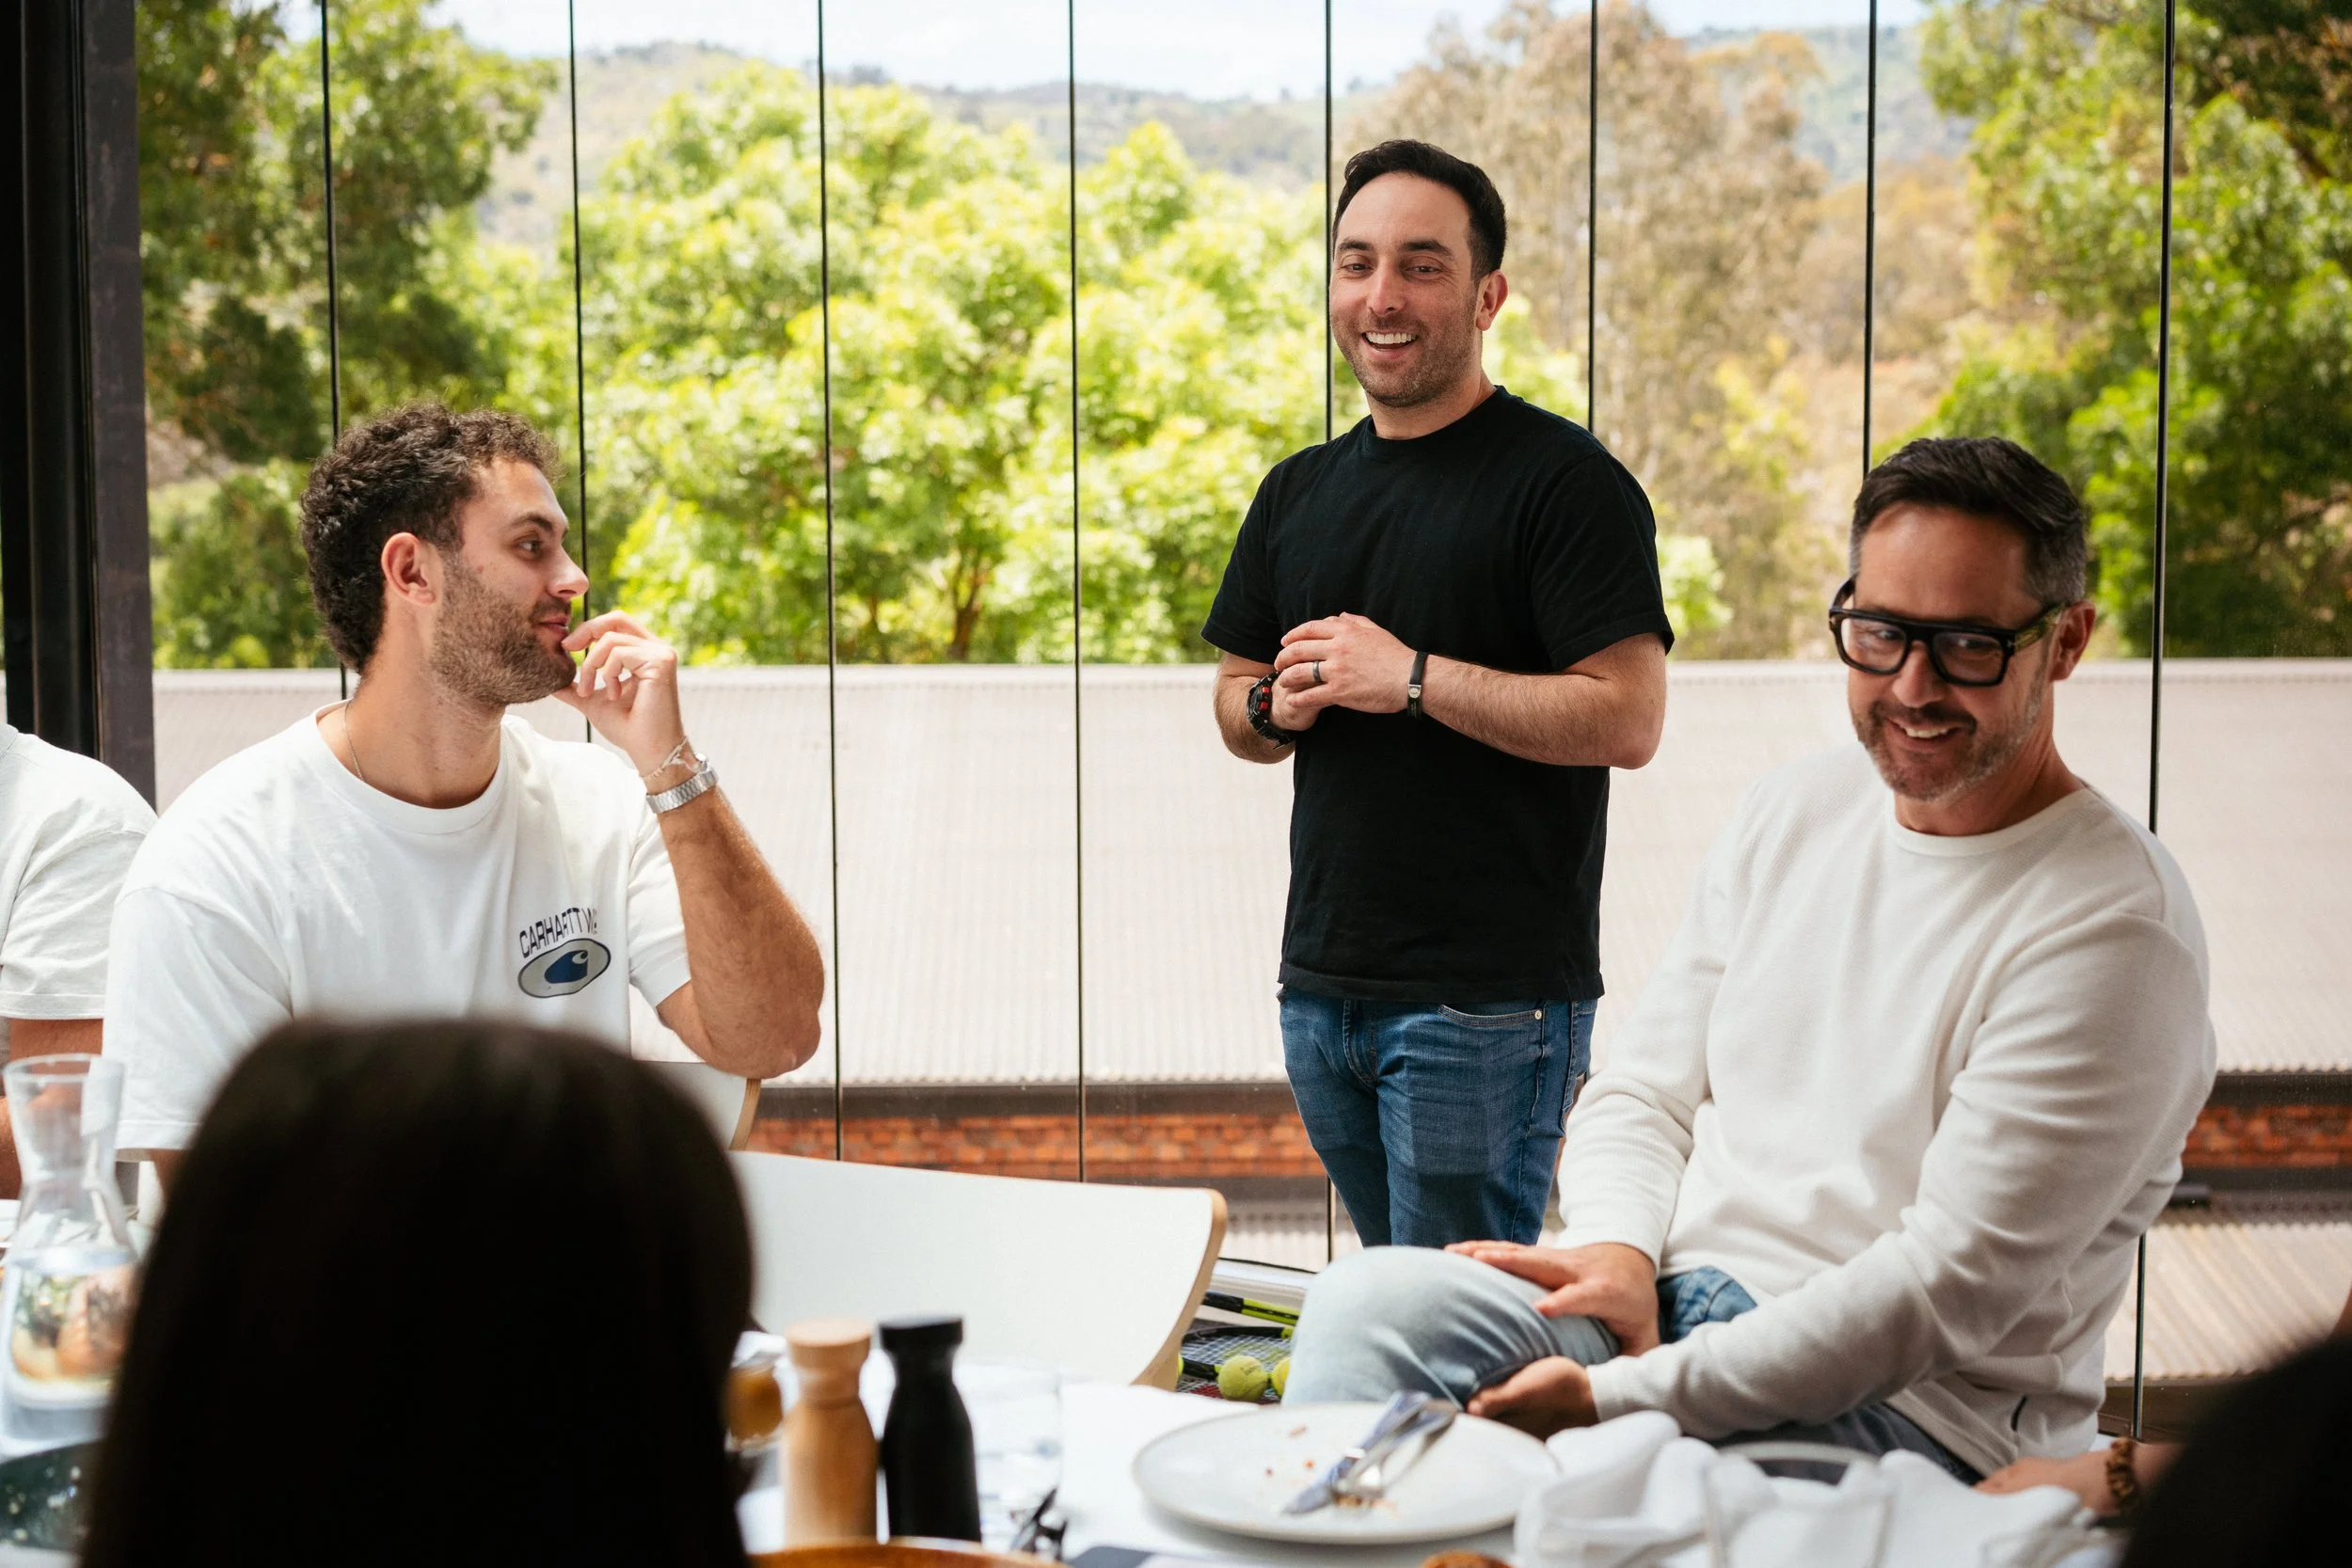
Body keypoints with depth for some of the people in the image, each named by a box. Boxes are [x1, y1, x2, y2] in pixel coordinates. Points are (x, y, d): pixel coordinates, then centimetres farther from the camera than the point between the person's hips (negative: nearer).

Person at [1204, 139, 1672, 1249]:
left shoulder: (1565, 480, -8)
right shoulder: (1299, 492, 14)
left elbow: (1627, 719, -16)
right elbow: (1235, 701, 22)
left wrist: (1411, 678, -16)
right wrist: (1276, 707, -2)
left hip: (1489, 1003, -7)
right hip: (1321, 990, 7)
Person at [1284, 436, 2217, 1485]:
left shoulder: (2114, 926, -12)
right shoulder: (1788, 815, 11)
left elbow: (1952, 1287, -19)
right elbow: (1644, 1091, 15)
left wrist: (1620, 1399, -24)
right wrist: (1618, 1247, -10)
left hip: (1912, 1410, -6)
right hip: (1673, 1297, 6)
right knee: (1367, 1305, -22)